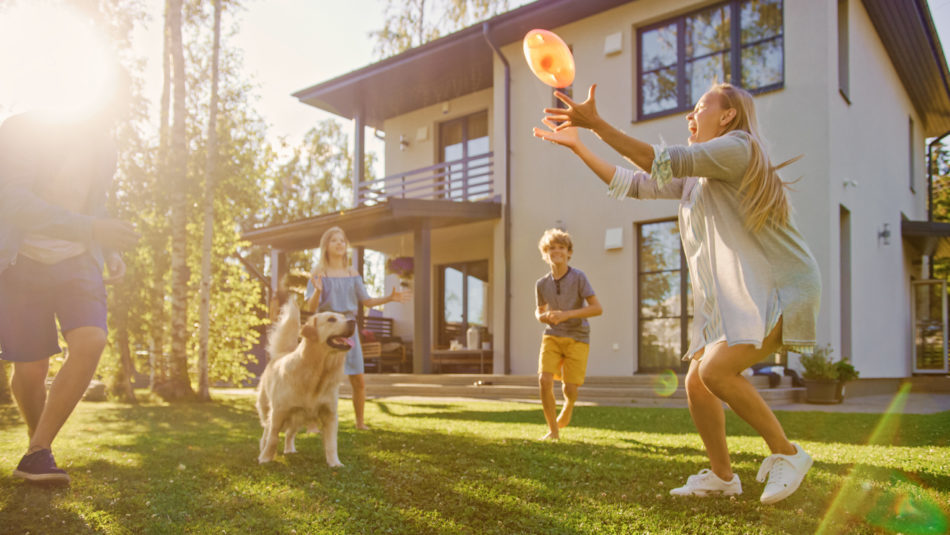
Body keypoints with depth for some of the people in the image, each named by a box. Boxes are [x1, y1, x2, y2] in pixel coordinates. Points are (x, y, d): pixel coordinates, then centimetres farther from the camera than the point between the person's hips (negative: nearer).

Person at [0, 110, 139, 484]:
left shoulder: (102, 147, 3)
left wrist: (109, 252, 6)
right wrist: (89, 228, -39)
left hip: (76, 261, 4)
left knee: (91, 342, -22)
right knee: (32, 368, -2)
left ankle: (37, 454, -14)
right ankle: (37, 437, 29)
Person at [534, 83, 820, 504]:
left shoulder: (737, 147, -10)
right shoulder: (694, 177, 18)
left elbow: (664, 162, -22)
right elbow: (633, 184, 17)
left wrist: (597, 124, -24)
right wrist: (577, 144, 12)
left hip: (781, 290, -9)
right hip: (731, 298, 9)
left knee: (716, 369, -25)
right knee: (696, 383, 4)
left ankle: (786, 453, -6)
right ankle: (721, 475, 21)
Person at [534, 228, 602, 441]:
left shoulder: (578, 277, -11)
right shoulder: (542, 284, 0)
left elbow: (597, 308, -15)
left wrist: (567, 315, -23)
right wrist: (542, 317, -8)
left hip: (577, 338, -2)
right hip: (552, 337, 3)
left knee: (569, 389, -6)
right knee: (544, 380, -16)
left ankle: (567, 407, 33)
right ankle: (553, 430, 2)